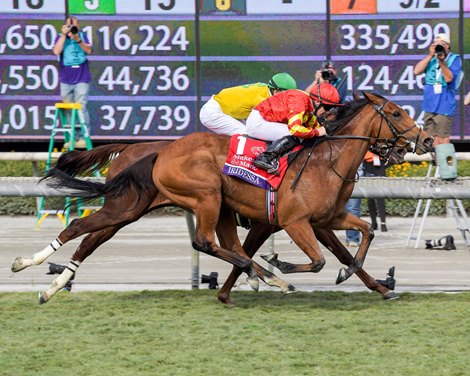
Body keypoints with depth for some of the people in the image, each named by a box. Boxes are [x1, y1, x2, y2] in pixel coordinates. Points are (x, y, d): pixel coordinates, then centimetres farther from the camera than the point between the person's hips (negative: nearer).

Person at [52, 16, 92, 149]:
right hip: (66, 80, 2)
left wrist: (78, 39, -21)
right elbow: (56, 51, -12)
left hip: (82, 79, -2)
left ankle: (84, 137, -9)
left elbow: (88, 50, -7)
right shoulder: (60, 38, 5)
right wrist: (64, 35, -14)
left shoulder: (82, 36, 6)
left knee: (81, 108, -9)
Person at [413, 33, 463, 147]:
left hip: (444, 106, -6)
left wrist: (442, 61, -23)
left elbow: (449, 78, -14)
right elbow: (417, 71, -1)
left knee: (442, 138, -8)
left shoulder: (454, 59, -2)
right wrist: (430, 55, -7)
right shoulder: (431, 59, 12)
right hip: (430, 106, 6)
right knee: (432, 138, 10)